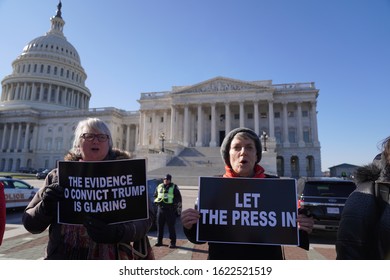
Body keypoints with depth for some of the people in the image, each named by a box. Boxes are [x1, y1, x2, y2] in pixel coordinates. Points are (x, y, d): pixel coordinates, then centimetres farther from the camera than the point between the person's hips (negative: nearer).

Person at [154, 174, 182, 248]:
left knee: (171, 226, -1)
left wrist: (178, 208, -2)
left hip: (170, 210, -4)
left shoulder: (174, 187, -1)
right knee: (160, 226, 10)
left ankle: (173, 243, 8)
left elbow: (179, 198, 1)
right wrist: (157, 201, 9)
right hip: (160, 209, 4)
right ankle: (159, 241, 24)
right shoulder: (159, 187, 10)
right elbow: (155, 195, 24)